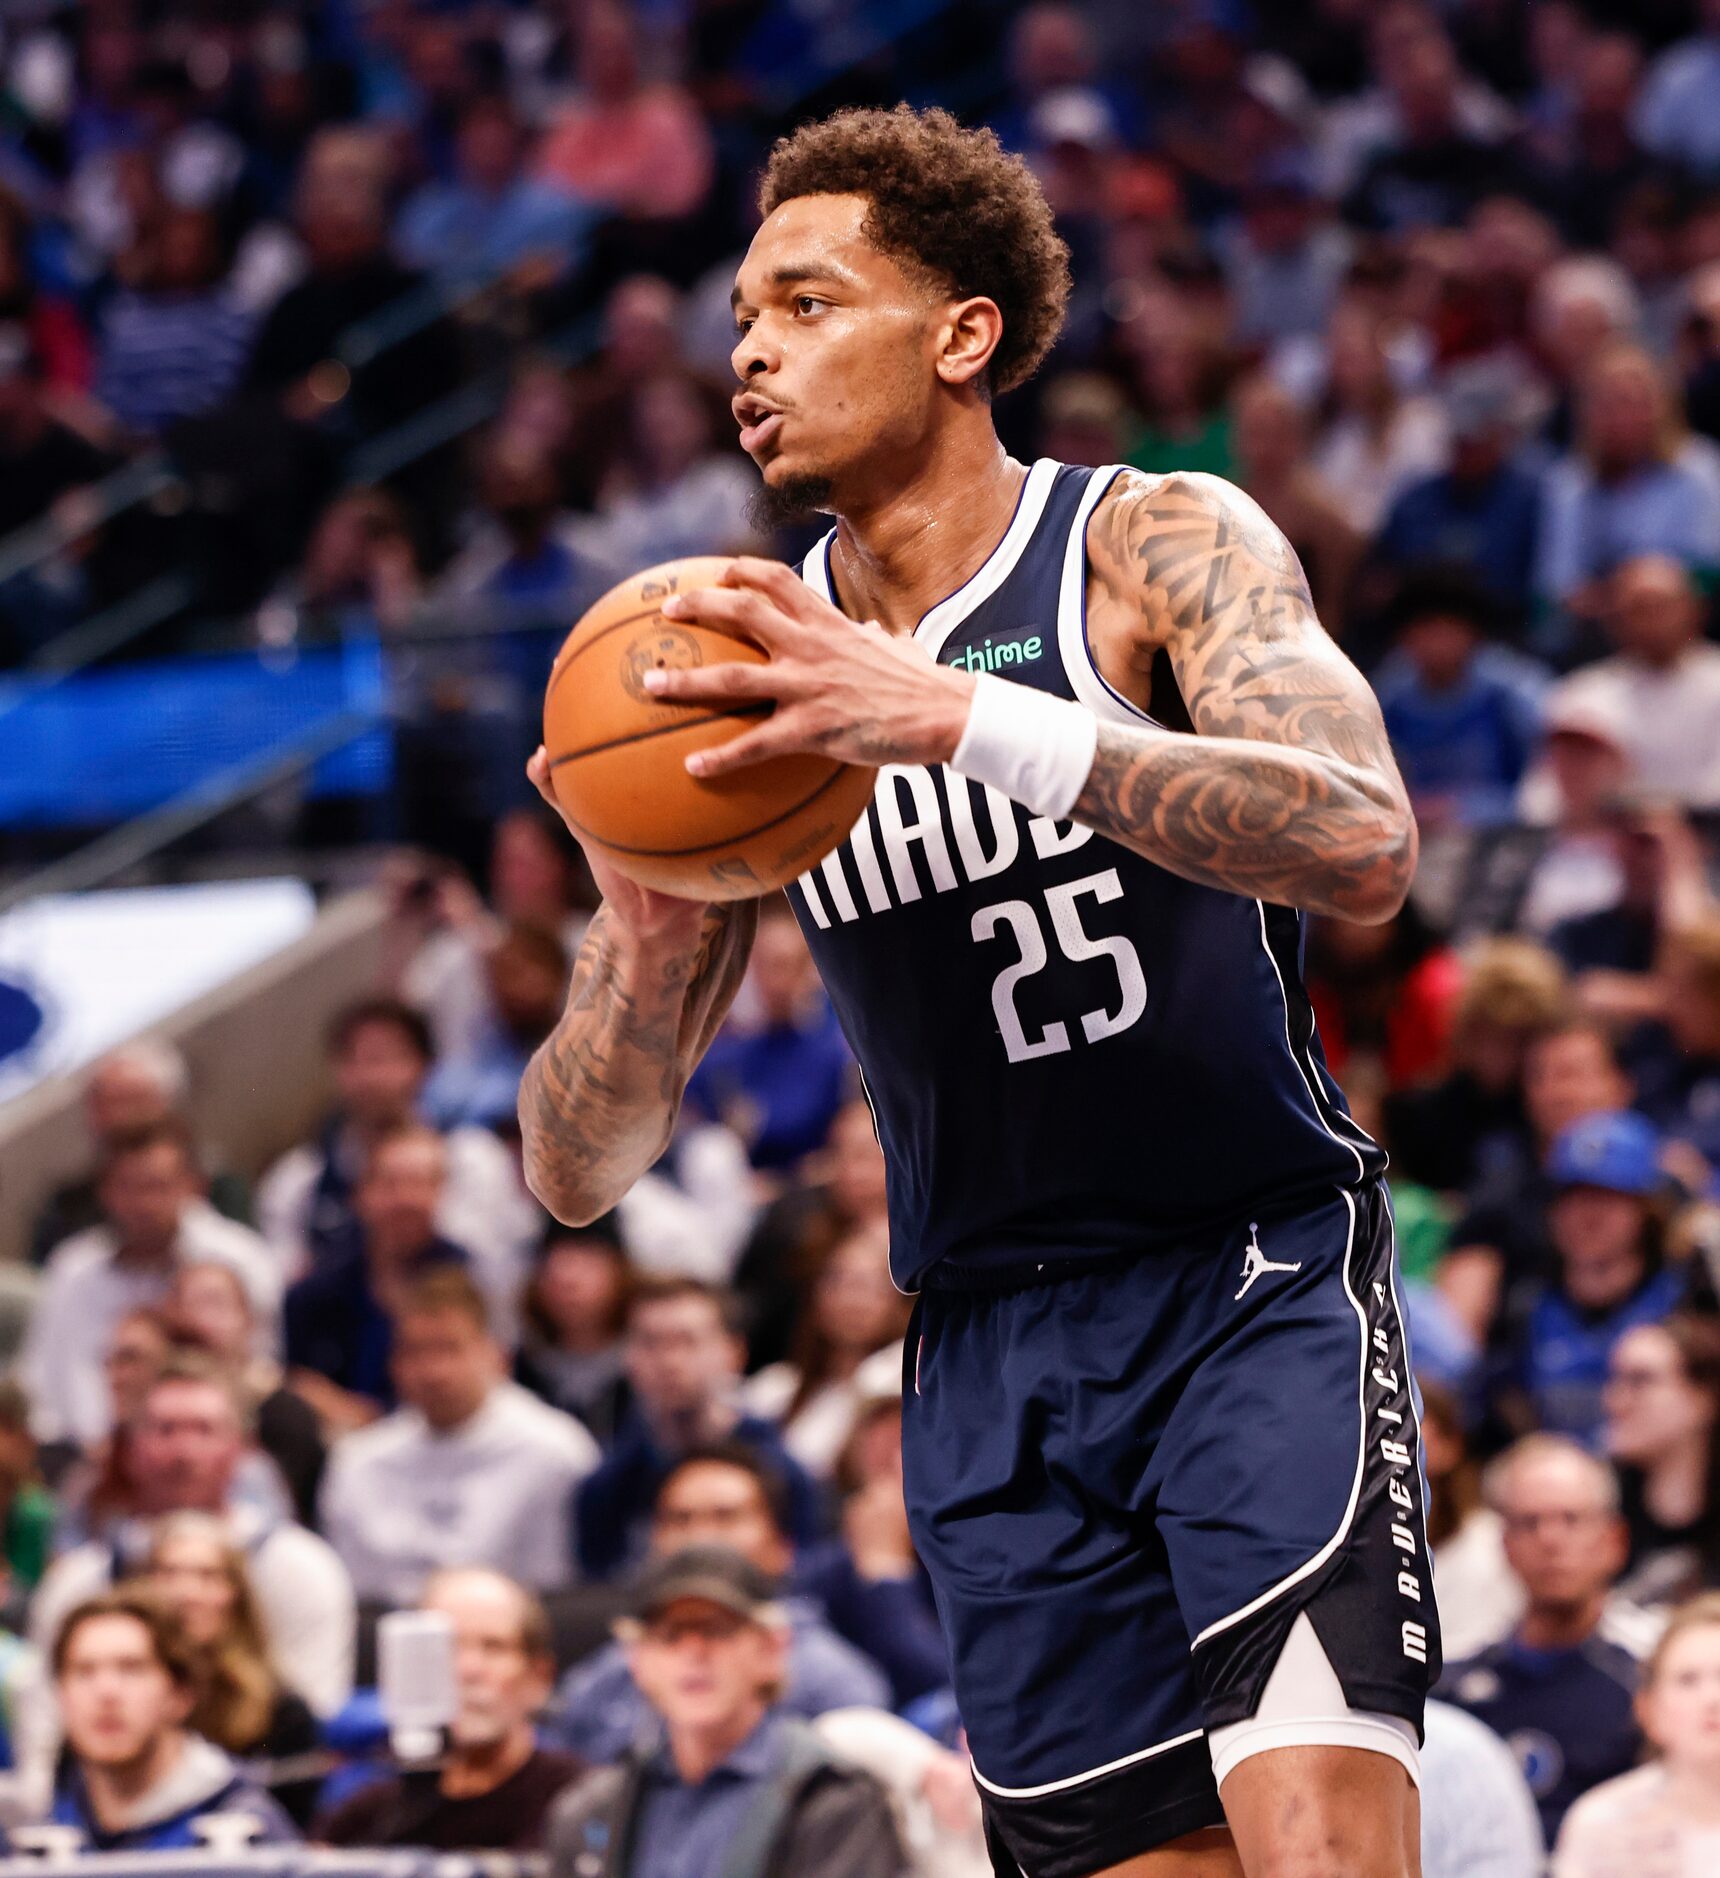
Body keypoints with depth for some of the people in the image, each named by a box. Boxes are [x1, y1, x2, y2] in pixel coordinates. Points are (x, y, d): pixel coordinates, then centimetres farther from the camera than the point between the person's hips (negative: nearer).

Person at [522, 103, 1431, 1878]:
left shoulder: (1156, 547, -6)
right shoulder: (751, 676, 4)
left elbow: (1361, 846, -27)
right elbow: (574, 1169, 4)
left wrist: (954, 718, -34)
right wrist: (647, 941, -19)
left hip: (1256, 1280, -4)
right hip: (990, 1346, 4)